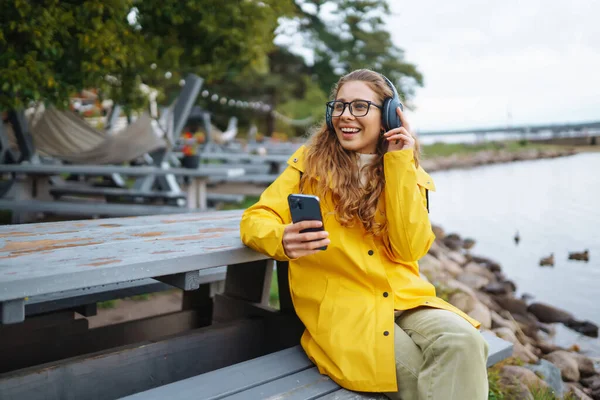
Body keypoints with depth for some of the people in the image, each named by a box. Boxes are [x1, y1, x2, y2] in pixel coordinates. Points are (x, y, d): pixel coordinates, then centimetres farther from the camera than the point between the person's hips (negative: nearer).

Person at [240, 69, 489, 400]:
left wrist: (400, 164, -8)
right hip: (341, 305, -3)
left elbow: (409, 249, -5)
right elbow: (255, 220, -3)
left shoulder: (406, 170, 8)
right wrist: (283, 240, -27)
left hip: (405, 298, 3)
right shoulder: (311, 162, 2)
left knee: (463, 342, -27)